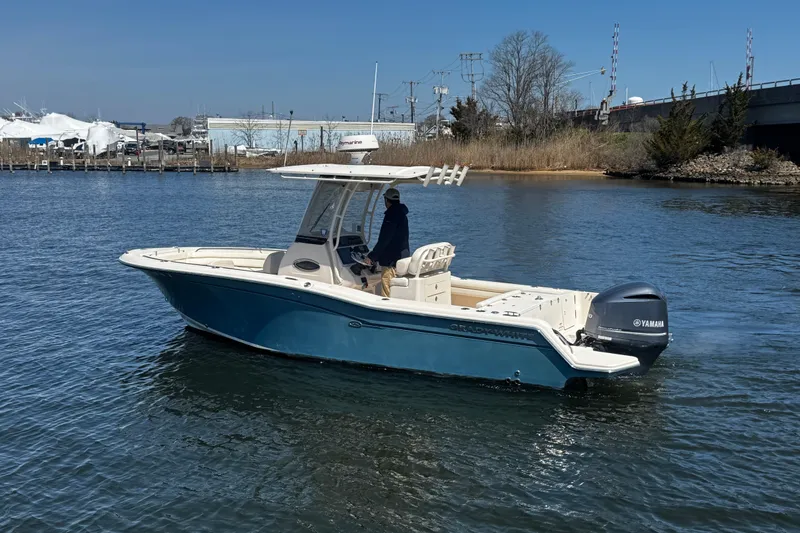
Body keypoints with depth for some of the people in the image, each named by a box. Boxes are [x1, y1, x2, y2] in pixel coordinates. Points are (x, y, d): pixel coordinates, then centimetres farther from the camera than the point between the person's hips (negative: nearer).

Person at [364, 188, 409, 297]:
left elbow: (384, 240, -20)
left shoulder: (391, 215, -17)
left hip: (391, 262, -10)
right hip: (402, 259, 10)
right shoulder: (401, 214, 14)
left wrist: (372, 256, -11)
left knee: (387, 294, -6)